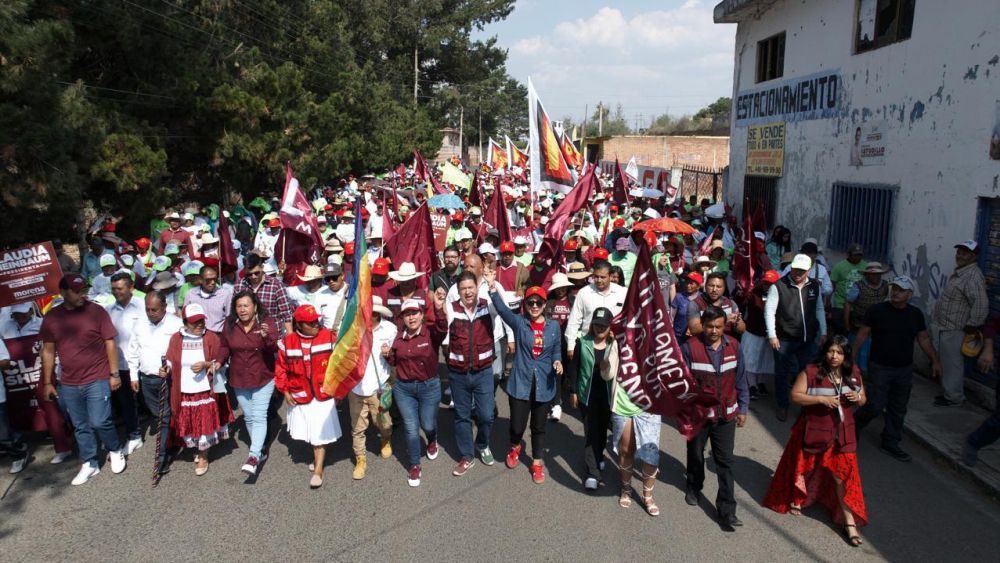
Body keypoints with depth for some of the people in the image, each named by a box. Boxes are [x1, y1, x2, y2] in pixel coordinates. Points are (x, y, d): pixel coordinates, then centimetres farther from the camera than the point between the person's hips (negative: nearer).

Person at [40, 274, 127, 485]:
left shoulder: (97, 311, -7)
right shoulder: (52, 317, 2)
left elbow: (110, 343, -3)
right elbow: (48, 351, 8)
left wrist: (114, 374, -4)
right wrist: (48, 382, 8)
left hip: (98, 380, -3)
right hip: (69, 385, 3)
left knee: (100, 422, -6)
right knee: (80, 427, 12)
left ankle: (116, 450, 20)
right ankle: (89, 464, 25)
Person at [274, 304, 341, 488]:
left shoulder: (329, 337, -10)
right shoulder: (287, 342, -6)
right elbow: (281, 368, 4)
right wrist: (285, 391, 0)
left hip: (323, 396, -2)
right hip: (299, 397, 2)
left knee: (320, 434, 0)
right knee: (308, 432, 16)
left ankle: (318, 471, 11)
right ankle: (318, 457, 41)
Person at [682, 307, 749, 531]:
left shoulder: (733, 346, -4)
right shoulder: (690, 347, -16)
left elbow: (740, 379, 4)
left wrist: (743, 408, 5)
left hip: (726, 414, 2)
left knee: (725, 462, 3)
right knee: (696, 455, 20)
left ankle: (727, 510, 10)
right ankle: (694, 487, 47)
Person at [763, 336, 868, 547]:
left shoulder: (853, 373, -1)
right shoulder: (811, 371, -15)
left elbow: (862, 399, 10)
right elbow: (795, 395, -15)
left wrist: (858, 398, -13)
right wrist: (821, 399, -26)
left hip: (841, 433, 2)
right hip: (813, 430, -2)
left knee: (843, 474, 0)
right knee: (804, 466, 16)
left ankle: (849, 520, 9)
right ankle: (796, 498, 43)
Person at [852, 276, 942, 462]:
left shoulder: (915, 314, 2)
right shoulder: (876, 310, -9)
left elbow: (924, 339, 12)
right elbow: (863, 334, -6)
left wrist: (935, 360, 8)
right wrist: (852, 357, -8)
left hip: (904, 370, 4)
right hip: (879, 368, -4)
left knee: (898, 409, 10)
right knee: (875, 406, -8)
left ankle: (891, 443, 24)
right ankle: (854, 424, 20)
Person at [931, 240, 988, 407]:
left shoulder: (973, 276, -21)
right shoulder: (959, 272, 12)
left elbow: (981, 305, -30)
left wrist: (971, 326, -22)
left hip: (954, 331, -10)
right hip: (946, 328, 10)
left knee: (952, 364, 1)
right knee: (946, 363, 19)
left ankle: (953, 397, 13)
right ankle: (949, 392, 32)